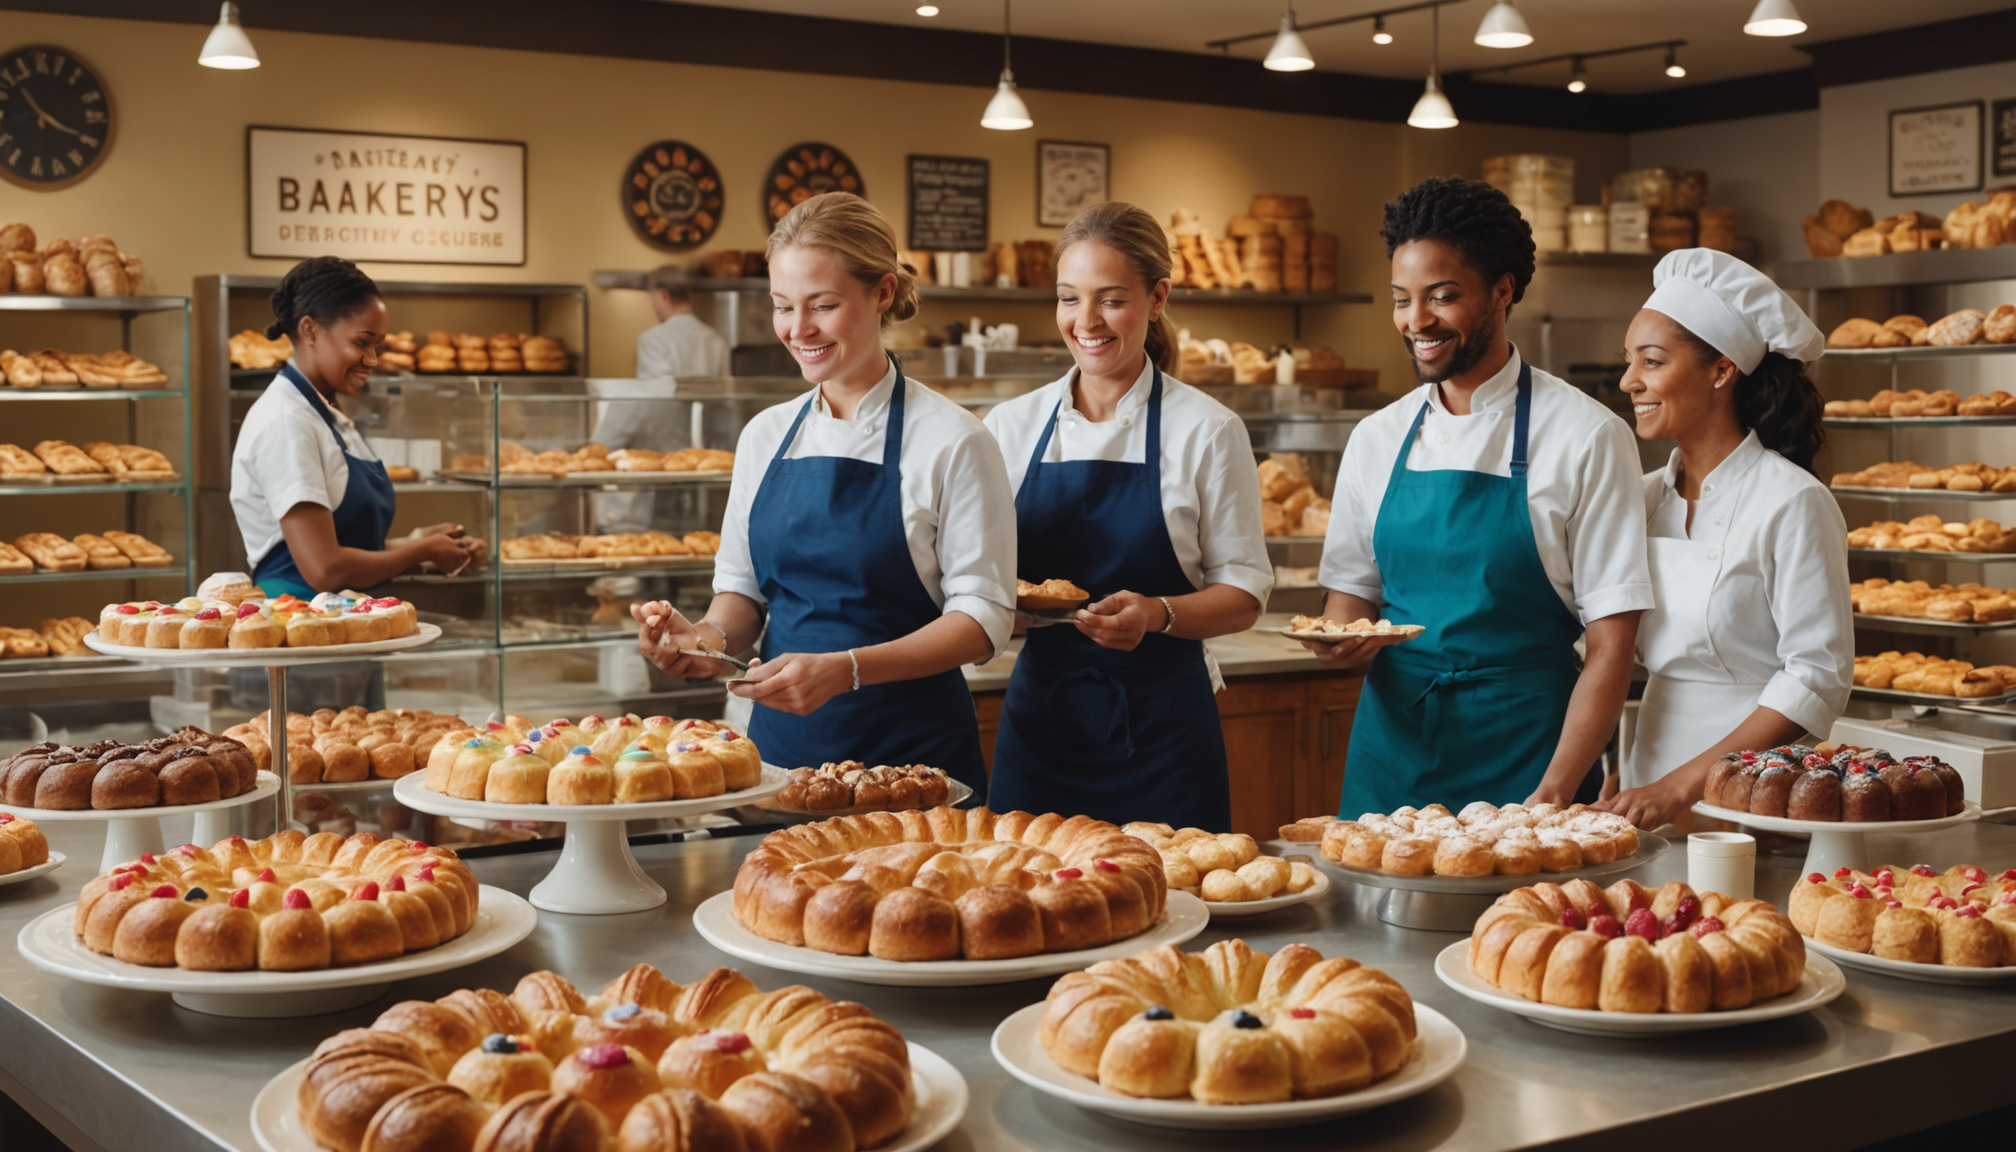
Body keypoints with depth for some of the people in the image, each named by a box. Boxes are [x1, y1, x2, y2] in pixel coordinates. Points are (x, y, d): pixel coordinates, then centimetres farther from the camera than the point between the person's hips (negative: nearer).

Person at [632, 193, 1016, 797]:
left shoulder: (951, 441, -9)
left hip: (911, 747, -4)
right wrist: (712, 636, -9)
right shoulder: (765, 435, 7)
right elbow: (743, 586, 14)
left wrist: (846, 669, -24)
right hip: (782, 743, 4)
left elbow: (983, 615, -12)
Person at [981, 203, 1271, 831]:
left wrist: (1157, 614, -19)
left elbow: (1243, 595, -1)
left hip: (1159, 732, -2)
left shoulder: (1207, 430, -2)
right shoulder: (1011, 425, 6)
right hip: (1040, 720, 2)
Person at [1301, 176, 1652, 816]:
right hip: (1390, 751, 4)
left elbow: (1610, 646, -9)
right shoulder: (1376, 439, 8)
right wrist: (1342, 636, -7)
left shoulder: (1587, 437, -6)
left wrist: (1555, 793, -18)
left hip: (1521, 757, -4)